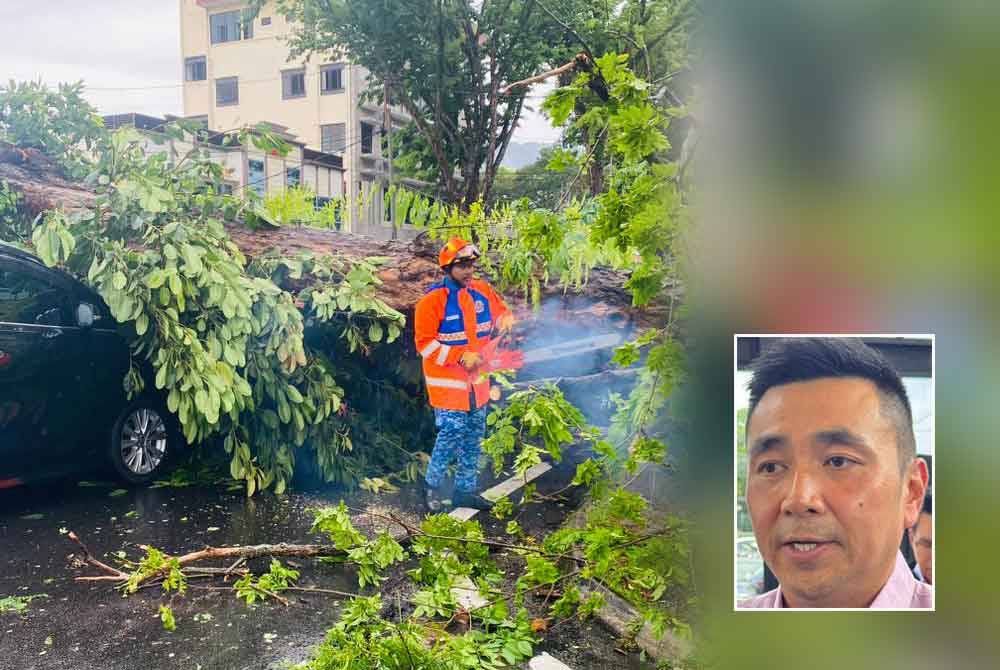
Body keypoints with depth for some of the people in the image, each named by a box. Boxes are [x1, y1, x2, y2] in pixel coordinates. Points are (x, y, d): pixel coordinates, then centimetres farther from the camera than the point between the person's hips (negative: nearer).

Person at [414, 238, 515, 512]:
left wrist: (506, 322, -8)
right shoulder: (433, 300, -17)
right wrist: (460, 358, -22)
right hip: (447, 381, -6)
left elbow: (501, 311, 17)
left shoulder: (483, 291, 1)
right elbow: (424, 343, -16)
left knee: (474, 437, 13)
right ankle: (432, 486, 15)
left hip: (476, 380, 7)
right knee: (451, 433, -8)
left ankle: (465, 489, 28)